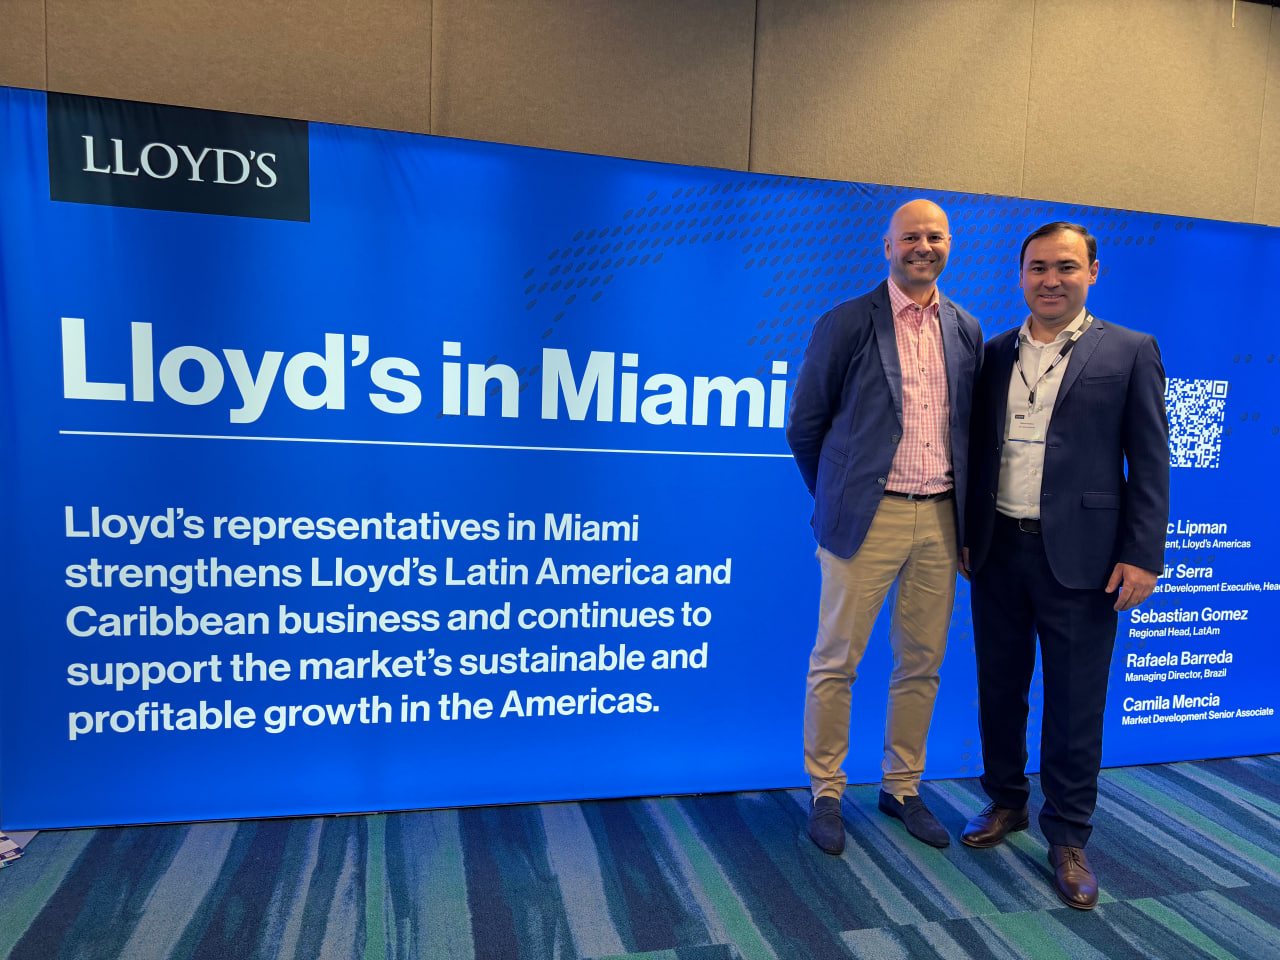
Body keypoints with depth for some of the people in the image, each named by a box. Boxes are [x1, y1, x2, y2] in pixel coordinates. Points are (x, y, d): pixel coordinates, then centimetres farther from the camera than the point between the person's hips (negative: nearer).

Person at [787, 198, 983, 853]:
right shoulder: (845, 325, -2)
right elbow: (804, 426, 2)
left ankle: (902, 788, 30)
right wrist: (839, 500, 7)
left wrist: (964, 510, 12)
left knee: (921, 664, 13)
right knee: (835, 662, 2)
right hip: (868, 517, -4)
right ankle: (826, 795, 20)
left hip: (941, 518, 5)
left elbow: (971, 426, 18)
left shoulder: (967, 331, 11)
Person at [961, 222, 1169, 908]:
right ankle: (1006, 801, 34)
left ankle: (1067, 838, 22)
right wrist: (968, 533, 9)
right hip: (998, 551, 4)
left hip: (1079, 557, -3)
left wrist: (1141, 555, -9)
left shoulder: (1130, 351, 1)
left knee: (1074, 704, 5)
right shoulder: (997, 354, 10)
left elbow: (1149, 463, -3)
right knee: (999, 689, 15)